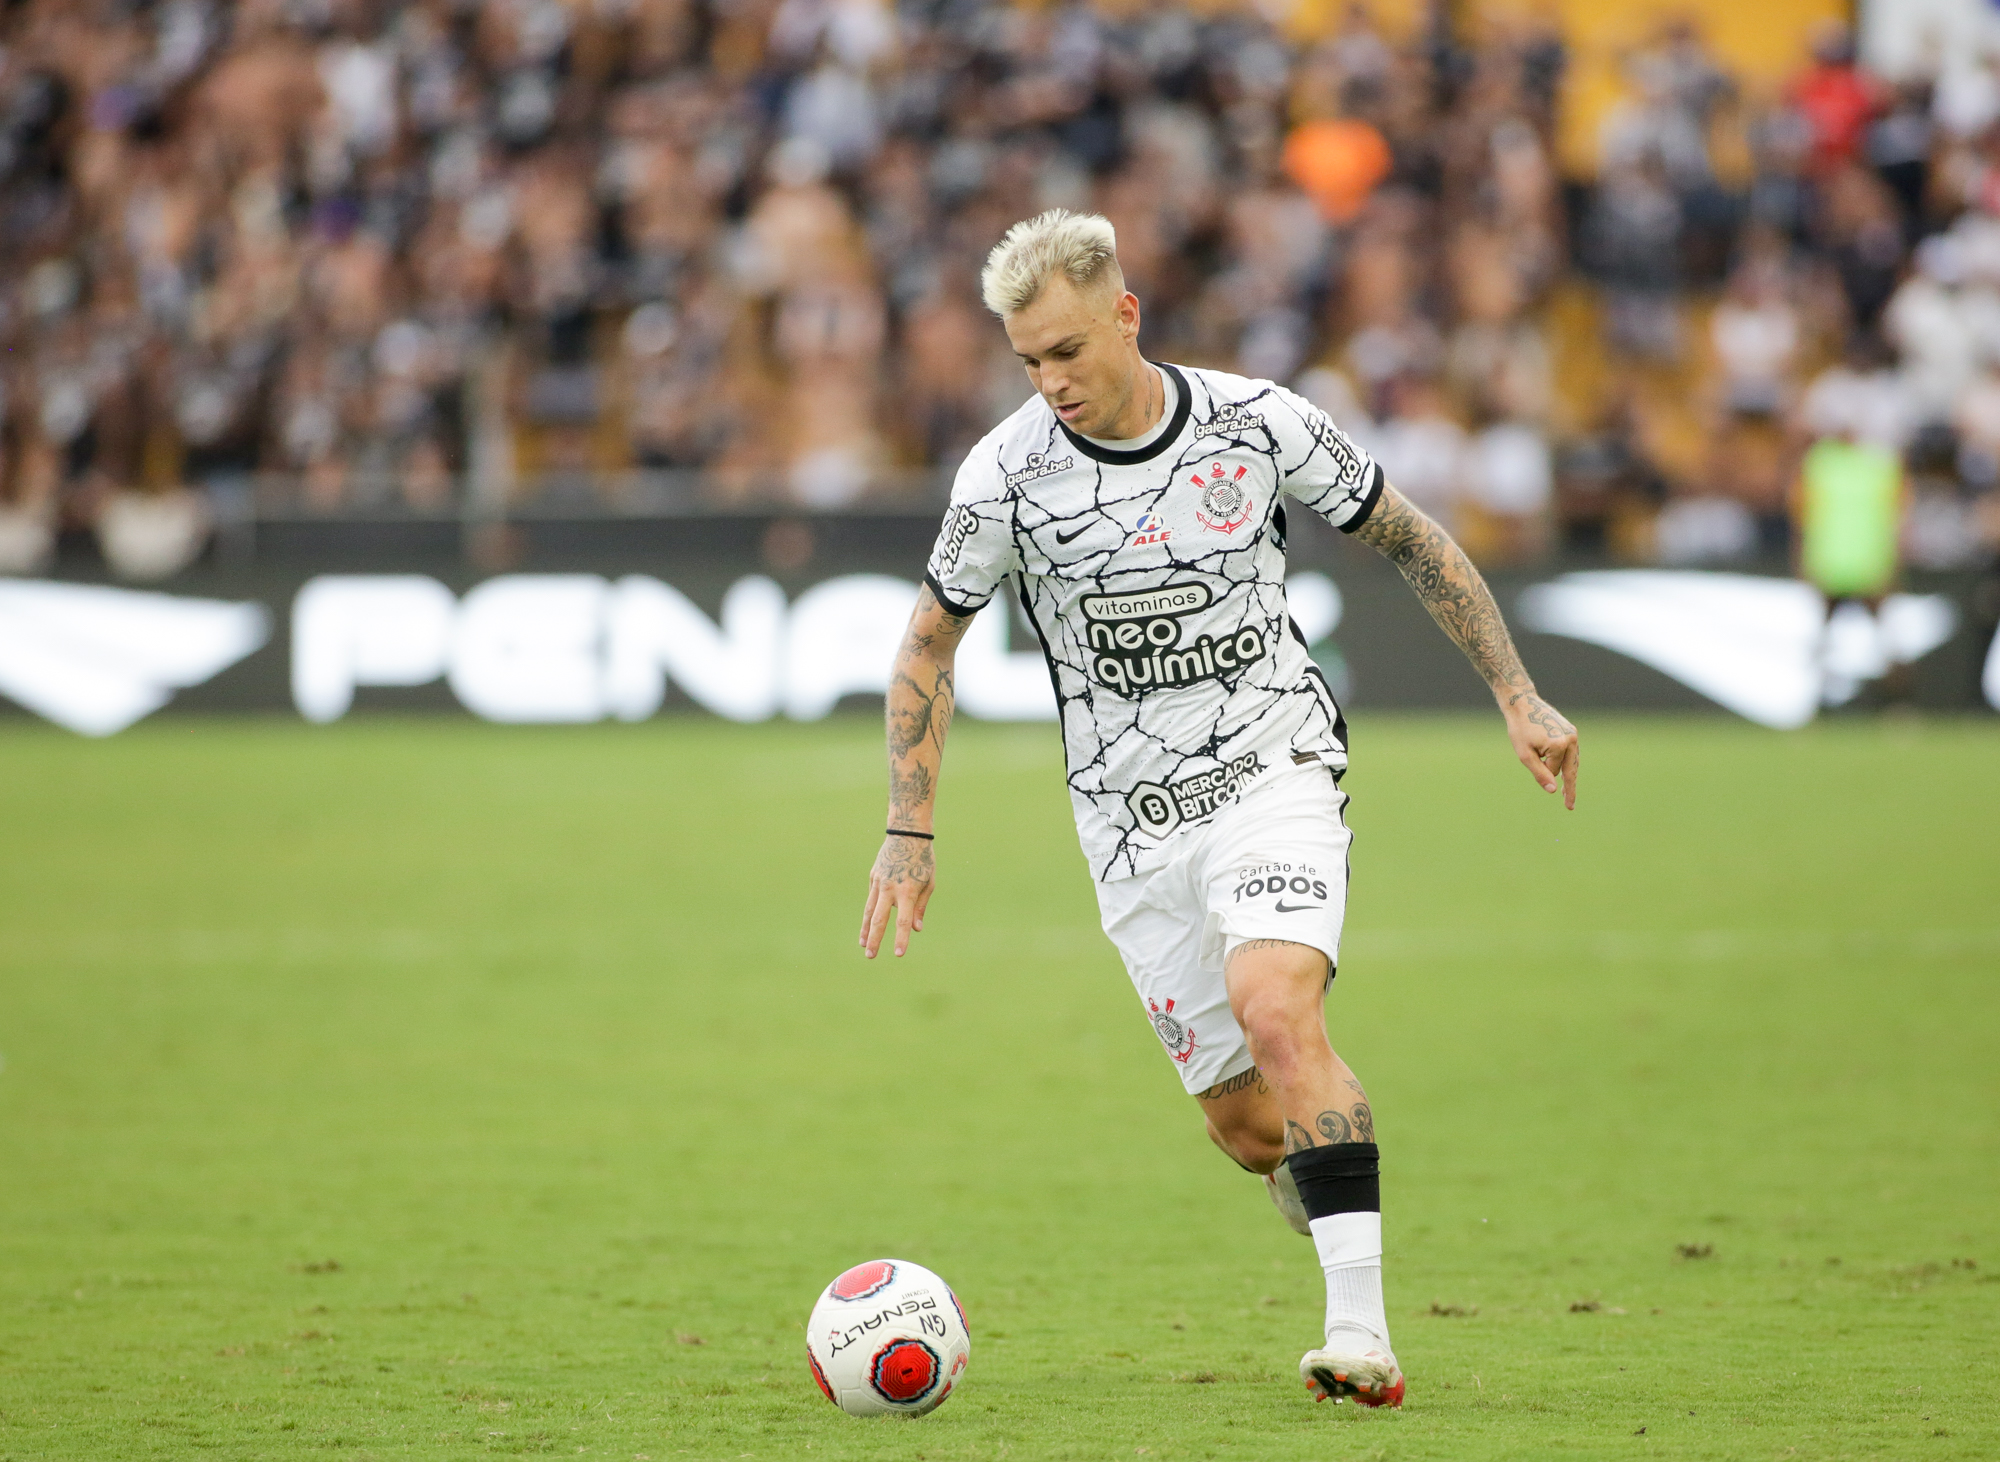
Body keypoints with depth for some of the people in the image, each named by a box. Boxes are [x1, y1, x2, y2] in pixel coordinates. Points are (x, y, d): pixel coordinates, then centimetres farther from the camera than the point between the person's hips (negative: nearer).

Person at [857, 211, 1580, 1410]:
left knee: (1276, 1006, -29)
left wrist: (1519, 697, 5)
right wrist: (910, 835, 1)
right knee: (1245, 1125, 0)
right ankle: (1327, 1189, 35)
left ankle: (1362, 1330, -31)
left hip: (1276, 769, -2)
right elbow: (929, 643, 6)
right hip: (1134, 822, 2)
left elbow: (1410, 540, 6)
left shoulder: (1258, 423, -9)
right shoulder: (1007, 475, -8)